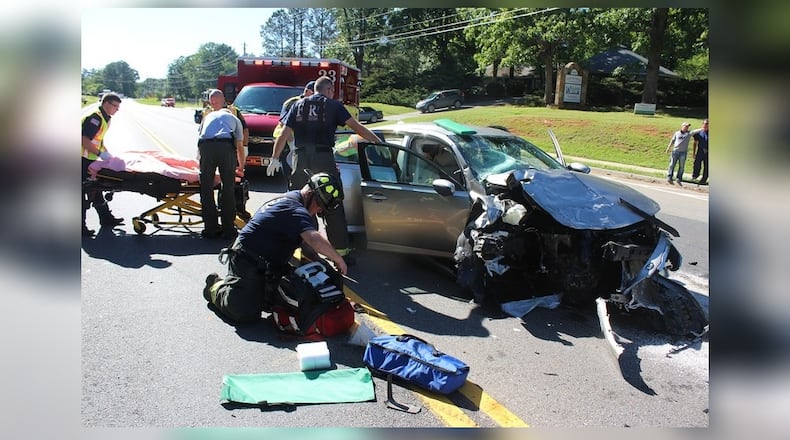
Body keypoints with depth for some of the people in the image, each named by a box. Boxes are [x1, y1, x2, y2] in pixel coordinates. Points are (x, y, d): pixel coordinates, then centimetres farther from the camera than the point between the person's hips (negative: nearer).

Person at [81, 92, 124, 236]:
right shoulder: (95, 117, -19)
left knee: (95, 190, 19)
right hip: (84, 160, -10)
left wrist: (107, 152, 12)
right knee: (84, 194, -5)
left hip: (91, 159, 10)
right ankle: (81, 227, 2)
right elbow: (85, 140, -26)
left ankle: (106, 218, 31)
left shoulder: (105, 118, 12)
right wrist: (101, 154, -25)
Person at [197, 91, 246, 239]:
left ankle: (210, 229, 10)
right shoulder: (234, 119, 31)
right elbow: (240, 146, 28)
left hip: (205, 145, 1)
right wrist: (241, 167, 44)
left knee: (206, 189, 9)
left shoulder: (208, 116, 37)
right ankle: (228, 229, 10)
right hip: (226, 145, -1)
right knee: (228, 189, 7)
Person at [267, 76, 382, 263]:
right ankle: (341, 250, 4)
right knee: (333, 207, 3)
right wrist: (379, 142, 6)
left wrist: (275, 158, 16)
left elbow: (284, 134, 10)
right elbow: (357, 127, 0)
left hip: (300, 158, 3)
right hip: (323, 158, -3)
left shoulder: (298, 105, 14)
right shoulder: (333, 105, 4)